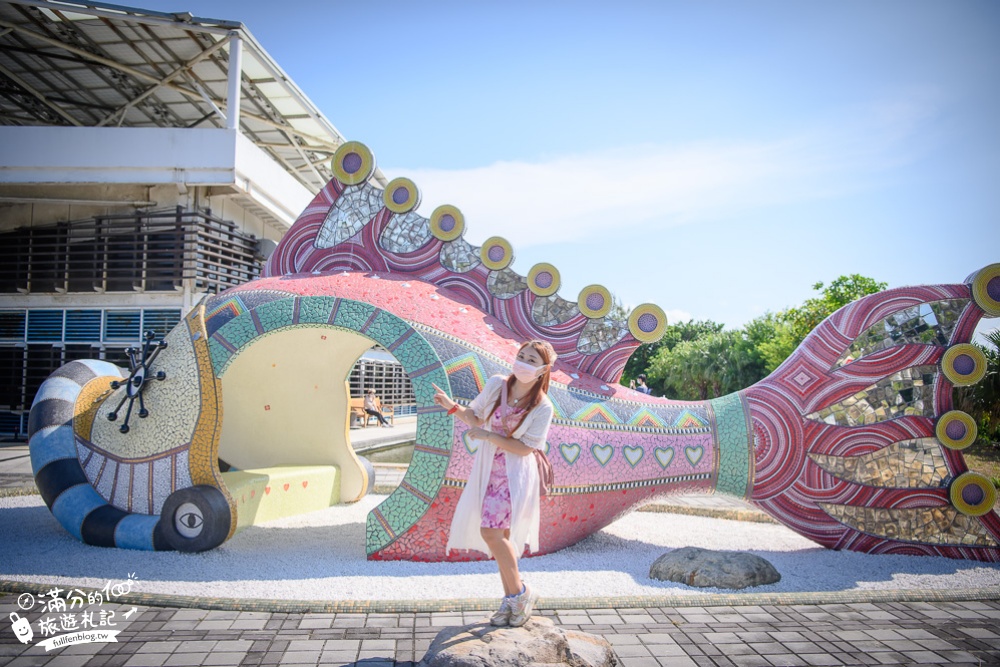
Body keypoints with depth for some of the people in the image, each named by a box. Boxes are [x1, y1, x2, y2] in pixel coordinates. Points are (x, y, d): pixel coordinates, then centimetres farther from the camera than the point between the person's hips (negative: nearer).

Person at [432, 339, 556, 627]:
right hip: (487, 470, 5)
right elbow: (475, 418, 10)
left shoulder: (542, 407, -12)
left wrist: (488, 436, -19)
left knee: (491, 531, -16)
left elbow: (525, 448, -15)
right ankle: (511, 598, 24)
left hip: (514, 474, -5)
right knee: (501, 534, 11)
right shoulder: (496, 384, -1)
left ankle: (520, 593, 2)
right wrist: (452, 406, -8)